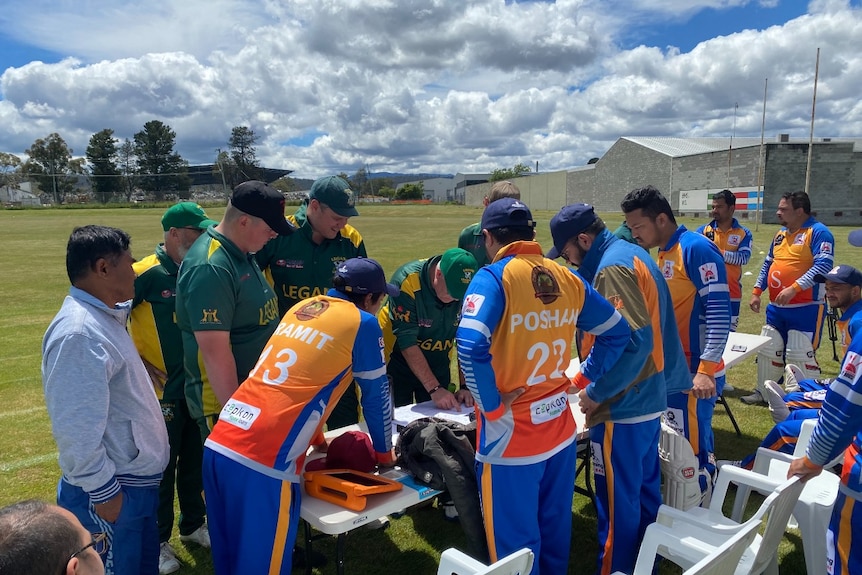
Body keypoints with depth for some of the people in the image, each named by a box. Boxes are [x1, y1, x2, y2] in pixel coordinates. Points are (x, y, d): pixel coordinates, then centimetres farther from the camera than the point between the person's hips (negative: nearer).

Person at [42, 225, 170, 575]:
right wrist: (102, 491, -20)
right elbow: (76, 428, -26)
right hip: (112, 491, -9)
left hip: (137, 480, 9)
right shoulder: (78, 333, -25)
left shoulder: (104, 317, 7)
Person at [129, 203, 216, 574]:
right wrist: (138, 364, -14)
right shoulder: (146, 274, -16)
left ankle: (193, 524, 37)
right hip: (162, 391, -5)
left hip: (198, 387, 6)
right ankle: (157, 540, 26)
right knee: (161, 467, 8)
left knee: (195, 461, 18)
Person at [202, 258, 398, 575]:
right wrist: (384, 451, 25)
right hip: (263, 461, -7)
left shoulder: (301, 307, 19)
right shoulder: (362, 323, 0)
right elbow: (376, 394, 9)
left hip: (218, 445, 7)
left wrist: (314, 436, 42)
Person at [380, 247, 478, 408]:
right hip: (396, 363, -3)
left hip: (438, 367, 4)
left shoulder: (469, 290, -16)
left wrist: (465, 387, -15)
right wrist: (435, 389, -30)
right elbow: (407, 342, -29)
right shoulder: (408, 280, -28)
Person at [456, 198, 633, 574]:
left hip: (511, 435, -6)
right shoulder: (568, 278, 2)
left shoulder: (494, 277, -16)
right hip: (560, 430, 6)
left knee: (515, 544, 10)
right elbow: (618, 332, 11)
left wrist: (491, 406, -18)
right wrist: (583, 379, 12)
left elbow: (471, 346, -30)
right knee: (555, 528, 23)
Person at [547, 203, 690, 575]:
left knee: (618, 501, 5)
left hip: (623, 406, -10)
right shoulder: (632, 254, 11)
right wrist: (596, 381, 17)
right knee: (645, 490, 21)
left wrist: (596, 393, -18)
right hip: (648, 398, 10)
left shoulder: (612, 267, -20)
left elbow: (634, 340, -28)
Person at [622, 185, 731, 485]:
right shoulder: (662, 254, 12)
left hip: (694, 372, -9)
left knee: (692, 449, 1)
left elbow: (720, 312, -20)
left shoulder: (697, 249, -14)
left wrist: (706, 369, -25)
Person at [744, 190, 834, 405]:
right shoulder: (780, 234, 15)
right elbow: (768, 264, 21)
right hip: (776, 308, 8)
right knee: (768, 350, 13)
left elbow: (823, 265, -21)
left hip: (805, 308, -8)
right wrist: (756, 291, 12)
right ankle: (763, 392, 26)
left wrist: (794, 288, -28)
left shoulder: (818, 232, -10)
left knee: (801, 355, -6)